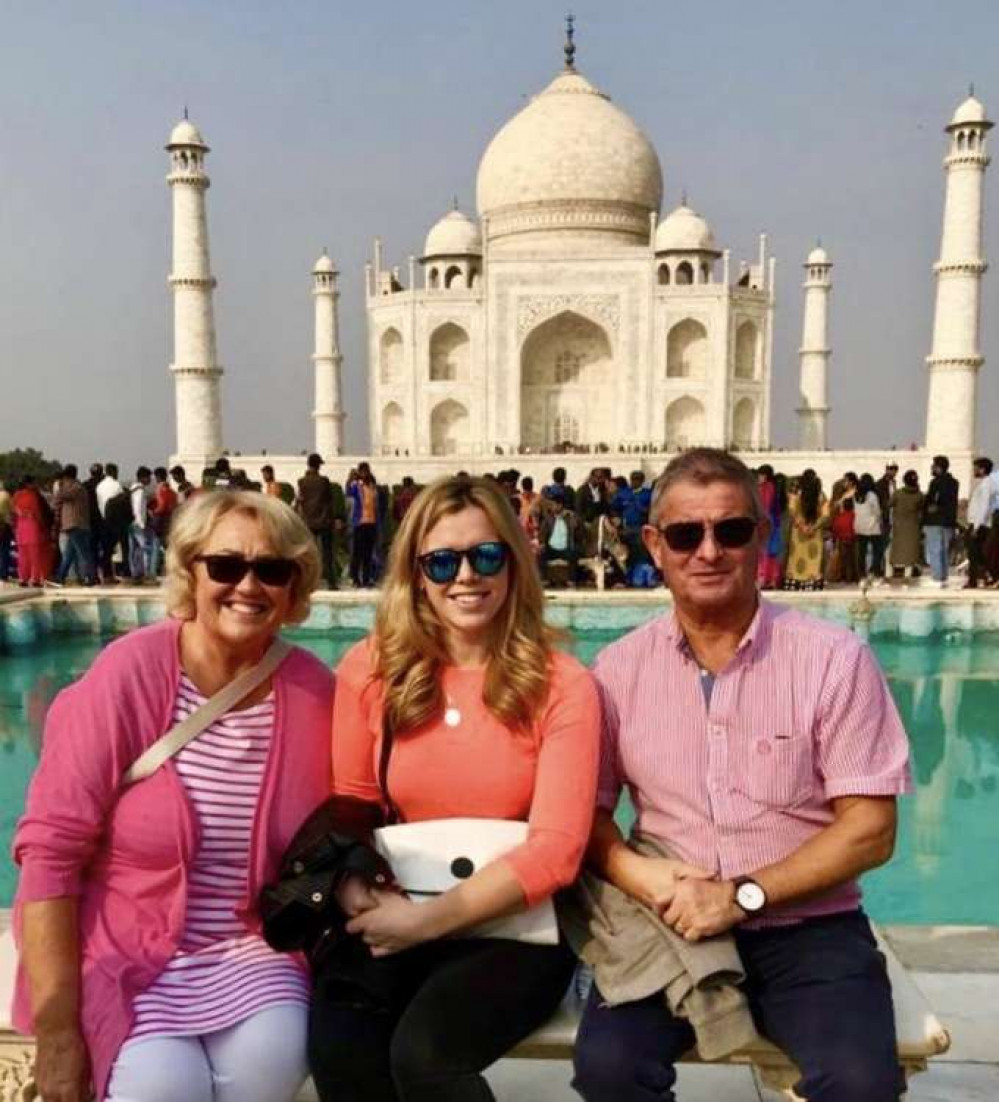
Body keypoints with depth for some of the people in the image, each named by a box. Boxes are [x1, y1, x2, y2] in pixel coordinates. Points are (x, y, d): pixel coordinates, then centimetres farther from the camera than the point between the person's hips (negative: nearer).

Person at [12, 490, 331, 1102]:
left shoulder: (315, 691, -6)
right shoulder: (129, 674, -16)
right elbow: (49, 849, -14)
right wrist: (58, 1032, -13)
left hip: (251, 951, 3)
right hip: (124, 952, -2)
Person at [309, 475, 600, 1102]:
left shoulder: (561, 685, -9)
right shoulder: (370, 669, -1)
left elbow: (556, 849, -13)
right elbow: (349, 804, 9)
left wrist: (427, 919, -20)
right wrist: (355, 890, -13)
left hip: (515, 923, -2)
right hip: (395, 919, 2)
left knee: (423, 1051, -26)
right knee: (336, 1046, -25)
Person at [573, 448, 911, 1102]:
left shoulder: (834, 658, -6)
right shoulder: (619, 669, 1)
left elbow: (870, 830, -6)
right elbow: (588, 812, 5)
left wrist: (743, 895, -16)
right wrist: (634, 871, -17)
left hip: (808, 928, -1)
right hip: (669, 925, 1)